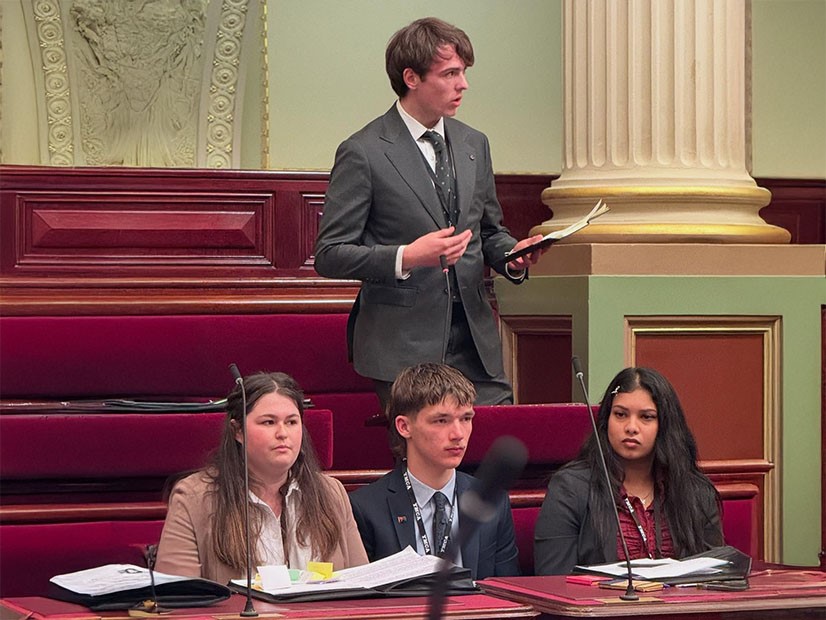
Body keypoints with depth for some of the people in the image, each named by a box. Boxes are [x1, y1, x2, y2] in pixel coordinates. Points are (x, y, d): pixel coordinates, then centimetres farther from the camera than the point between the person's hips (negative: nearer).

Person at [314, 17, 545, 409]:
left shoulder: (474, 145, 14)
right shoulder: (362, 153, -6)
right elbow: (329, 255, -8)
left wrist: (513, 255, 2)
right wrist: (406, 258, -22)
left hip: (476, 346, 5)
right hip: (403, 346, -5)